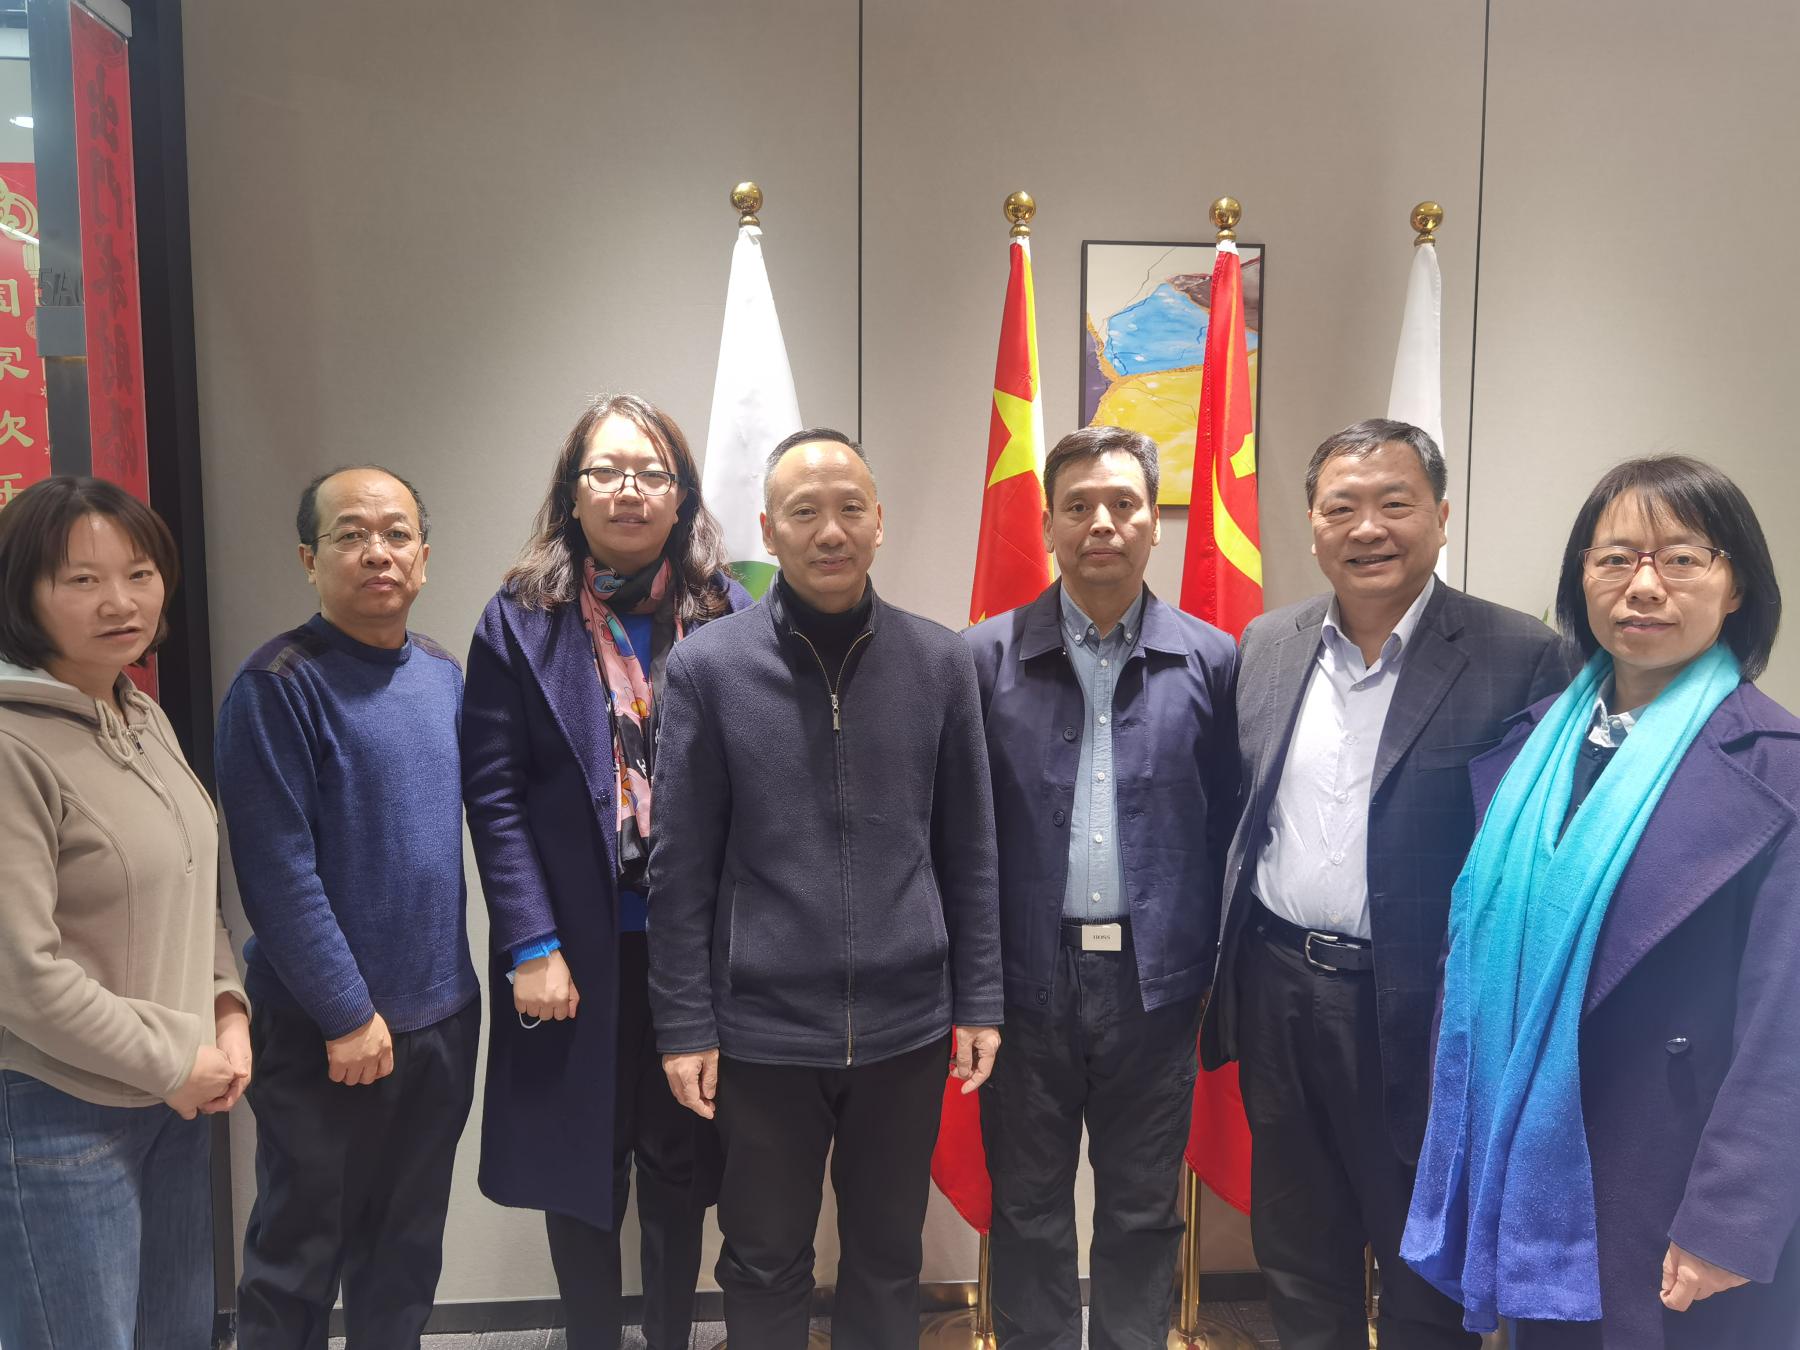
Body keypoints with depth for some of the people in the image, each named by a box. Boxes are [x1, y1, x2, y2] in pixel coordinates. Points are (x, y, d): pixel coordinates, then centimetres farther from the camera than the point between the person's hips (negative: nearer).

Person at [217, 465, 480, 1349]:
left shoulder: (443, 676, 6)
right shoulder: (279, 685, -13)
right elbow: (277, 872, -17)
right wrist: (349, 1014, -16)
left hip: (444, 1014, 6)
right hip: (325, 1032, -5)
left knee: (408, 1246, 19)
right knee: (302, 1251, 12)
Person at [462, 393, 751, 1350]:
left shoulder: (730, 615, 2)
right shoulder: (520, 620, -1)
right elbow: (494, 796, -5)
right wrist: (532, 946, -11)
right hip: (577, 948, -1)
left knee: (679, 1170, 13)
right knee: (583, 1171, 12)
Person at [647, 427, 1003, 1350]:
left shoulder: (941, 663, -1)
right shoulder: (707, 666, -6)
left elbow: (969, 852, 3)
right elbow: (681, 867, -4)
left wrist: (978, 1001, 3)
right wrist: (684, 1023, -5)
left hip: (906, 1026, 1)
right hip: (761, 1030, -1)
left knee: (888, 1259, 18)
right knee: (764, 1265, 16)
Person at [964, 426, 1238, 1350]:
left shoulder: (1211, 660, 0)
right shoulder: (986, 657, -2)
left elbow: (1229, 825, 2)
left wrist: (1216, 964, 0)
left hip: (1157, 979, 1)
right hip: (1027, 974, 0)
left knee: (1143, 1207, 17)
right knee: (1028, 1208, 15)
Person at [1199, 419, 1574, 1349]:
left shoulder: (1520, 660, -11)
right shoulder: (1264, 645, 4)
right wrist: (1230, 976, 7)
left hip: (1423, 1018, -4)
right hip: (1276, 996, 4)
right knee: (1297, 1270, 22)